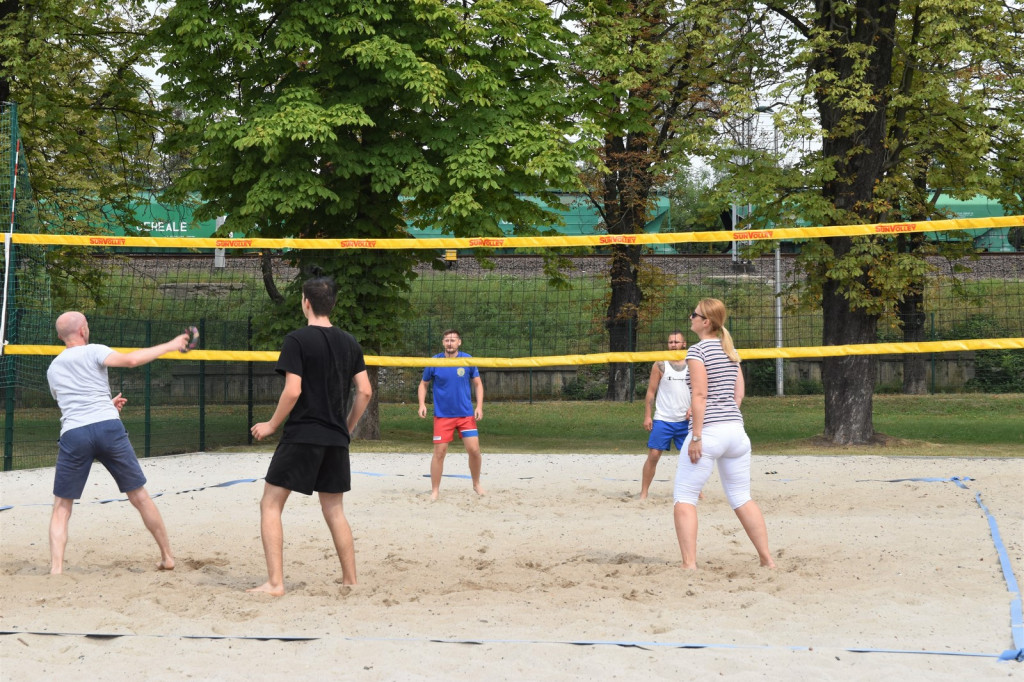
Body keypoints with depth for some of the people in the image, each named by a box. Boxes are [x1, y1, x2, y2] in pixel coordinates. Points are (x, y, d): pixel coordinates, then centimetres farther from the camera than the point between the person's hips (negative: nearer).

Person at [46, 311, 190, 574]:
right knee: (139, 496, 11)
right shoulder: (92, 352, 6)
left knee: (62, 508, 8)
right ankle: (167, 557, 18)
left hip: (73, 434, 2)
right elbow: (131, 359, -10)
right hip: (108, 427, -2)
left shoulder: (53, 369, 21)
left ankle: (56, 570, -10)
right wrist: (170, 346, -1)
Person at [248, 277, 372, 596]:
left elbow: (293, 391, -16)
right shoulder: (348, 342, 8)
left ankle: (275, 582, -7)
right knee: (334, 510, 16)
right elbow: (365, 391, 7)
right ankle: (350, 579, 16)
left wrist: (272, 424, -3)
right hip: (336, 439, 6)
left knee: (270, 505, 1)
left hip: (302, 435, -6)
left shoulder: (298, 340, -9)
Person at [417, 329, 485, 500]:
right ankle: (435, 491, 8)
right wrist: (422, 404, -6)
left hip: (466, 414, 1)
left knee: (474, 450, -5)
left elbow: (478, 384, 7)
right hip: (442, 416, -1)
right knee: (439, 453, -4)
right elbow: (423, 384, 9)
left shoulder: (468, 360, -2)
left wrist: (479, 406, -4)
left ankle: (476, 484, 18)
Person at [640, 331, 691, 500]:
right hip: (662, 420, -2)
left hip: (685, 421, 2)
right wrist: (647, 416, -6)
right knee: (653, 455, -7)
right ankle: (644, 492, -2)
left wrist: (693, 408, -6)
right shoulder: (660, 365, 1)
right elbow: (651, 392, 1)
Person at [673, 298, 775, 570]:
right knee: (741, 498, 14)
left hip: (709, 431, -7)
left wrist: (696, 436, -15)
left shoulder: (697, 350, -7)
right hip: (736, 429, 7)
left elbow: (699, 394, -14)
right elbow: (739, 393, 17)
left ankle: (689, 563, -10)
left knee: (684, 497, -1)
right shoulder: (730, 350, 15)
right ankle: (767, 559, 12)